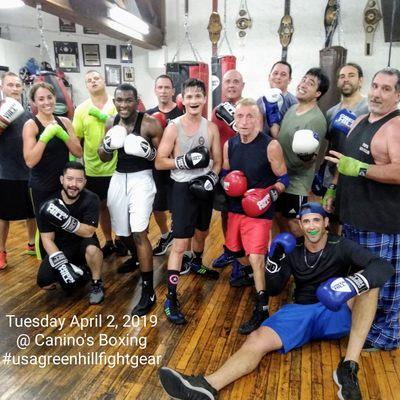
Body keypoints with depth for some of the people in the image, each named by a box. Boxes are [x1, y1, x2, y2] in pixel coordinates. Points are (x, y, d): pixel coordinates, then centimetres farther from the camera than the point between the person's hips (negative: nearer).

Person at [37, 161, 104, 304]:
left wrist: (65, 220, -41)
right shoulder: (48, 204, -15)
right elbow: (47, 239, -15)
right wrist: (62, 264, -28)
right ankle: (78, 271, 14)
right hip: (60, 247, 2)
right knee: (44, 283, -16)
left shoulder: (91, 199, -19)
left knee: (92, 248, -37)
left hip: (82, 243, -2)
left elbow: (89, 232, -25)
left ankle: (96, 284, -9)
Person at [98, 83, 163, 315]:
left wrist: (149, 152, -26)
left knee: (139, 233, -14)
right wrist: (107, 146, -11)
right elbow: (104, 158, 10)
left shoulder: (150, 124, -12)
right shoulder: (112, 122, 5)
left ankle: (148, 292, -3)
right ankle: (137, 259, 49)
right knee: (122, 232, 15)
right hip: (118, 179, 6)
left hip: (141, 179, -6)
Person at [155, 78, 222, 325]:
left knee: (201, 232, 24)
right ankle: (171, 299, -1)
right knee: (180, 242, -9)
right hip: (183, 188, -5)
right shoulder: (173, 127, -10)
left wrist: (211, 178, -12)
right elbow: (159, 162, -11)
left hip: (204, 187, 5)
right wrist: (185, 160, -24)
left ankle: (197, 264, 55)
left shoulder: (211, 128, 1)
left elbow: (218, 161, 6)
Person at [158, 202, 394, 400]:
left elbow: (384, 267, -20)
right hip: (301, 312, 2)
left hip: (337, 314, -2)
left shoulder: (341, 247, -5)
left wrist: (353, 283, -40)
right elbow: (273, 289, 6)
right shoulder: (293, 250, 5)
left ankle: (349, 368, -35)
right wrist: (275, 259, -13)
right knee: (258, 340, -23)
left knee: (367, 282, -29)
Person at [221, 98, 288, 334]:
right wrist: (227, 182, -7)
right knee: (237, 251, 19)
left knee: (256, 258, -9)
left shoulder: (271, 146, -14)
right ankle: (249, 275, 51)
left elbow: (284, 179, -7)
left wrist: (269, 194, -24)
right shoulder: (230, 145, 2)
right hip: (235, 208, 6)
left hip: (259, 211, -6)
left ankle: (262, 308, 6)